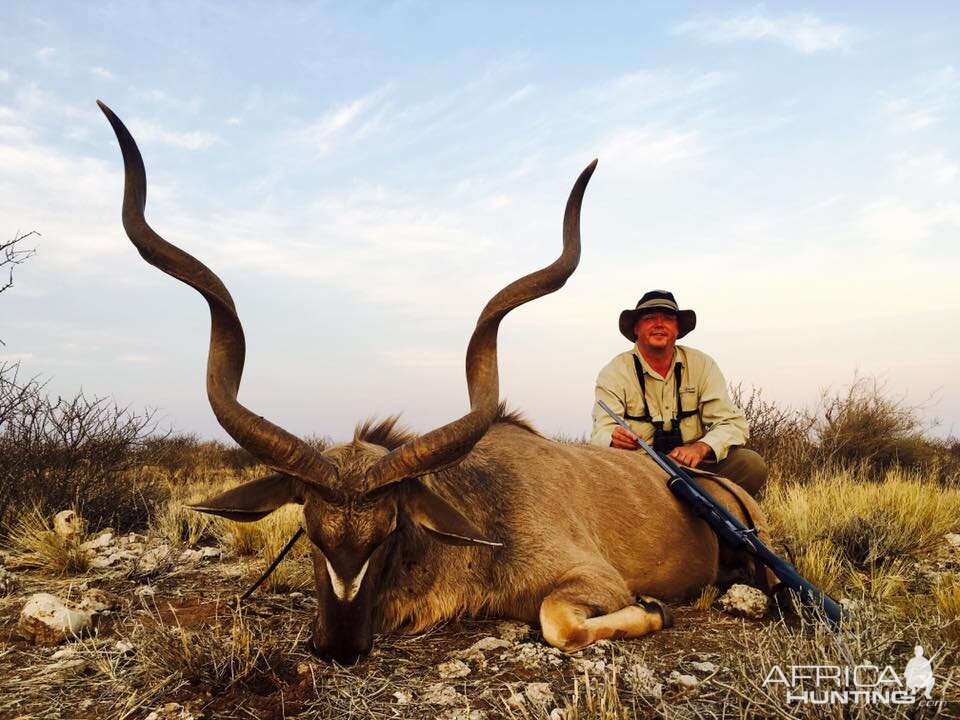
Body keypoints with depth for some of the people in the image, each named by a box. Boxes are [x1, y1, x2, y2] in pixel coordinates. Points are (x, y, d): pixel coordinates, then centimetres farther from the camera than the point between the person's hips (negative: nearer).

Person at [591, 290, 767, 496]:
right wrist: (614, 439, -39)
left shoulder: (702, 365, 4)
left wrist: (700, 448, -24)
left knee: (753, 464, -22)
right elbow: (601, 433, -12)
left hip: (693, 464, 3)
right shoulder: (614, 373, -2)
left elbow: (733, 424, -3)